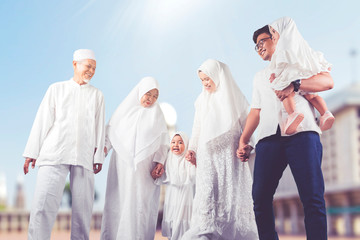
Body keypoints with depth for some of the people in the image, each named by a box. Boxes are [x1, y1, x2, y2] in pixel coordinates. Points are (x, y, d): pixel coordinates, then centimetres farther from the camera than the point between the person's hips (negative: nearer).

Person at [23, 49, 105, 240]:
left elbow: (99, 127, 13)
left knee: (83, 206, -1)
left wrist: (99, 157, 6)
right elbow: (42, 121, 10)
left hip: (84, 158, 2)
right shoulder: (56, 89, 14)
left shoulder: (97, 95, 17)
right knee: (44, 202, -11)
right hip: (54, 154, -1)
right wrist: (32, 152, 5)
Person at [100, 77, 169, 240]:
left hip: (145, 167, 0)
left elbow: (163, 141, 8)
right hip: (122, 164, 0)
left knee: (142, 201, -7)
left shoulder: (157, 114, 13)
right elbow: (111, 131, 9)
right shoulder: (124, 109, 13)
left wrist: (160, 161, -5)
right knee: (119, 200, -3)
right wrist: (104, 147, -8)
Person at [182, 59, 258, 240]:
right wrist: (192, 148, 11)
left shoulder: (234, 97, 6)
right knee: (208, 195, -7)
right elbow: (197, 128, 19)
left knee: (231, 193, -4)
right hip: (208, 155, 2)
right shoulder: (202, 100, 15)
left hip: (229, 154, -2)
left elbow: (247, 124, 4)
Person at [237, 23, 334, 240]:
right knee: (260, 196, -7)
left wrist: (294, 85, -12)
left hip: (302, 132, -4)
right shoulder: (260, 77, 33)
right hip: (269, 137, 4)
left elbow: (327, 81, 2)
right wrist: (243, 141, 12)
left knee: (313, 197, -13)